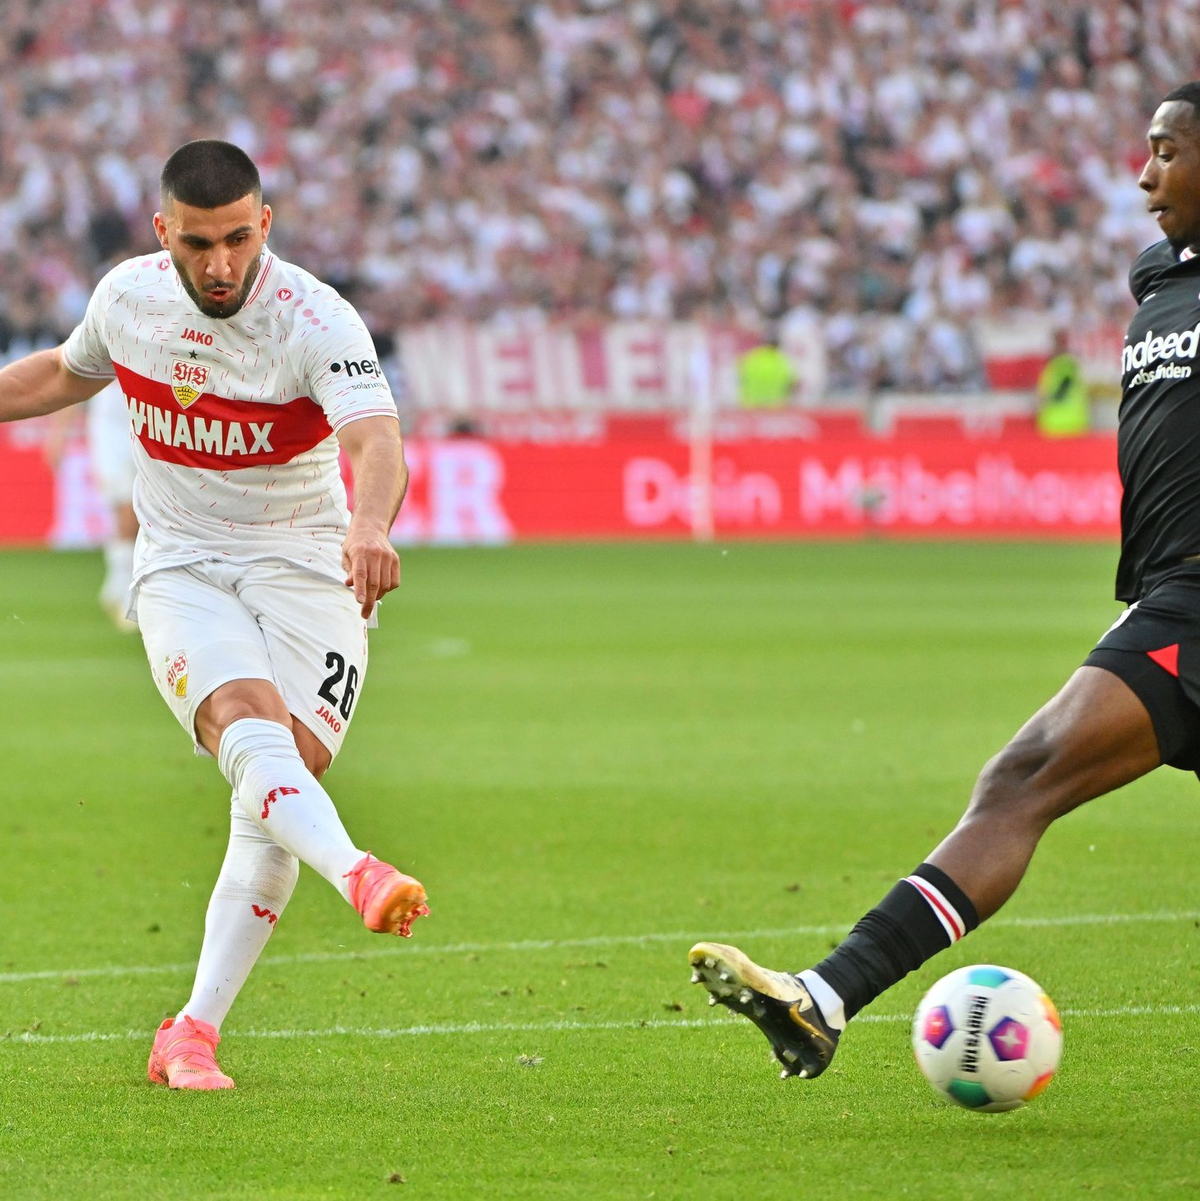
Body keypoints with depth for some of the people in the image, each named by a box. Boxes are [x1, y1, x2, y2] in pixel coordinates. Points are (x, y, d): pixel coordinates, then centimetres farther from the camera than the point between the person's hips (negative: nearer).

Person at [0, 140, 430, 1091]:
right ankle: (360, 875, -55)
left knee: (273, 808, -13)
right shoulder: (128, 296, -1)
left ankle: (193, 1035, -5)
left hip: (308, 575, -2)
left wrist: (369, 527, -55)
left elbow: (378, 439, -34)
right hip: (181, 574, 2)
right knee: (249, 728, -29)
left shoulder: (317, 320, -16)